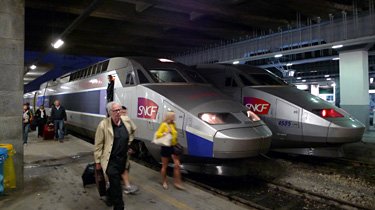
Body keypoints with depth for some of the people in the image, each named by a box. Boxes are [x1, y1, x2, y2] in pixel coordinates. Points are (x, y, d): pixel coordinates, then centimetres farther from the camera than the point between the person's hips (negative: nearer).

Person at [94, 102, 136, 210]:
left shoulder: (127, 120, -3)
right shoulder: (103, 125, -17)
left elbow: (133, 130, 21)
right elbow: (98, 144, -10)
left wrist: (130, 142, 17)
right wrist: (97, 161, -6)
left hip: (123, 159, 5)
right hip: (111, 160, -5)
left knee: (115, 182, 23)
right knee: (116, 185, -4)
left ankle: (110, 197, 49)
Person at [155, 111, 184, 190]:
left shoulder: (173, 125, 7)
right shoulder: (164, 125, -11)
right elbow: (157, 134, -13)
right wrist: (165, 133, -23)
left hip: (173, 147, 5)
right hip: (166, 147, -5)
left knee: (177, 165, -1)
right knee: (164, 166, 8)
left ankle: (177, 182, 9)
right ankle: (164, 182, 23)